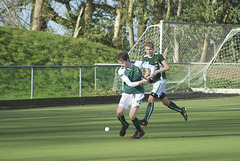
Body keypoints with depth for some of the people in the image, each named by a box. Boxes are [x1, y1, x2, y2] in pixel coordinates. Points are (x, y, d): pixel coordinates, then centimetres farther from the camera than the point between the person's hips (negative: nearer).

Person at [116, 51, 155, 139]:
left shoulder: (138, 64, -10)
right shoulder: (121, 71, -10)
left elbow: (152, 67, 1)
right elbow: (130, 84, -17)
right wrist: (142, 81, -29)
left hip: (138, 93, -2)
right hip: (127, 93, 2)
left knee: (132, 116, -14)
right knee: (119, 113, -7)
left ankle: (140, 131, 12)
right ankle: (124, 125, 27)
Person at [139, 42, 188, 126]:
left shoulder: (158, 56, -10)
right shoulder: (145, 58, 8)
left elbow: (167, 67, -12)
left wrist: (157, 71, -22)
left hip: (160, 80, -7)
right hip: (154, 82, 7)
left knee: (150, 99, -16)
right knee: (166, 102, 10)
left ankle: (145, 120, -16)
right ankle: (181, 110, 29)